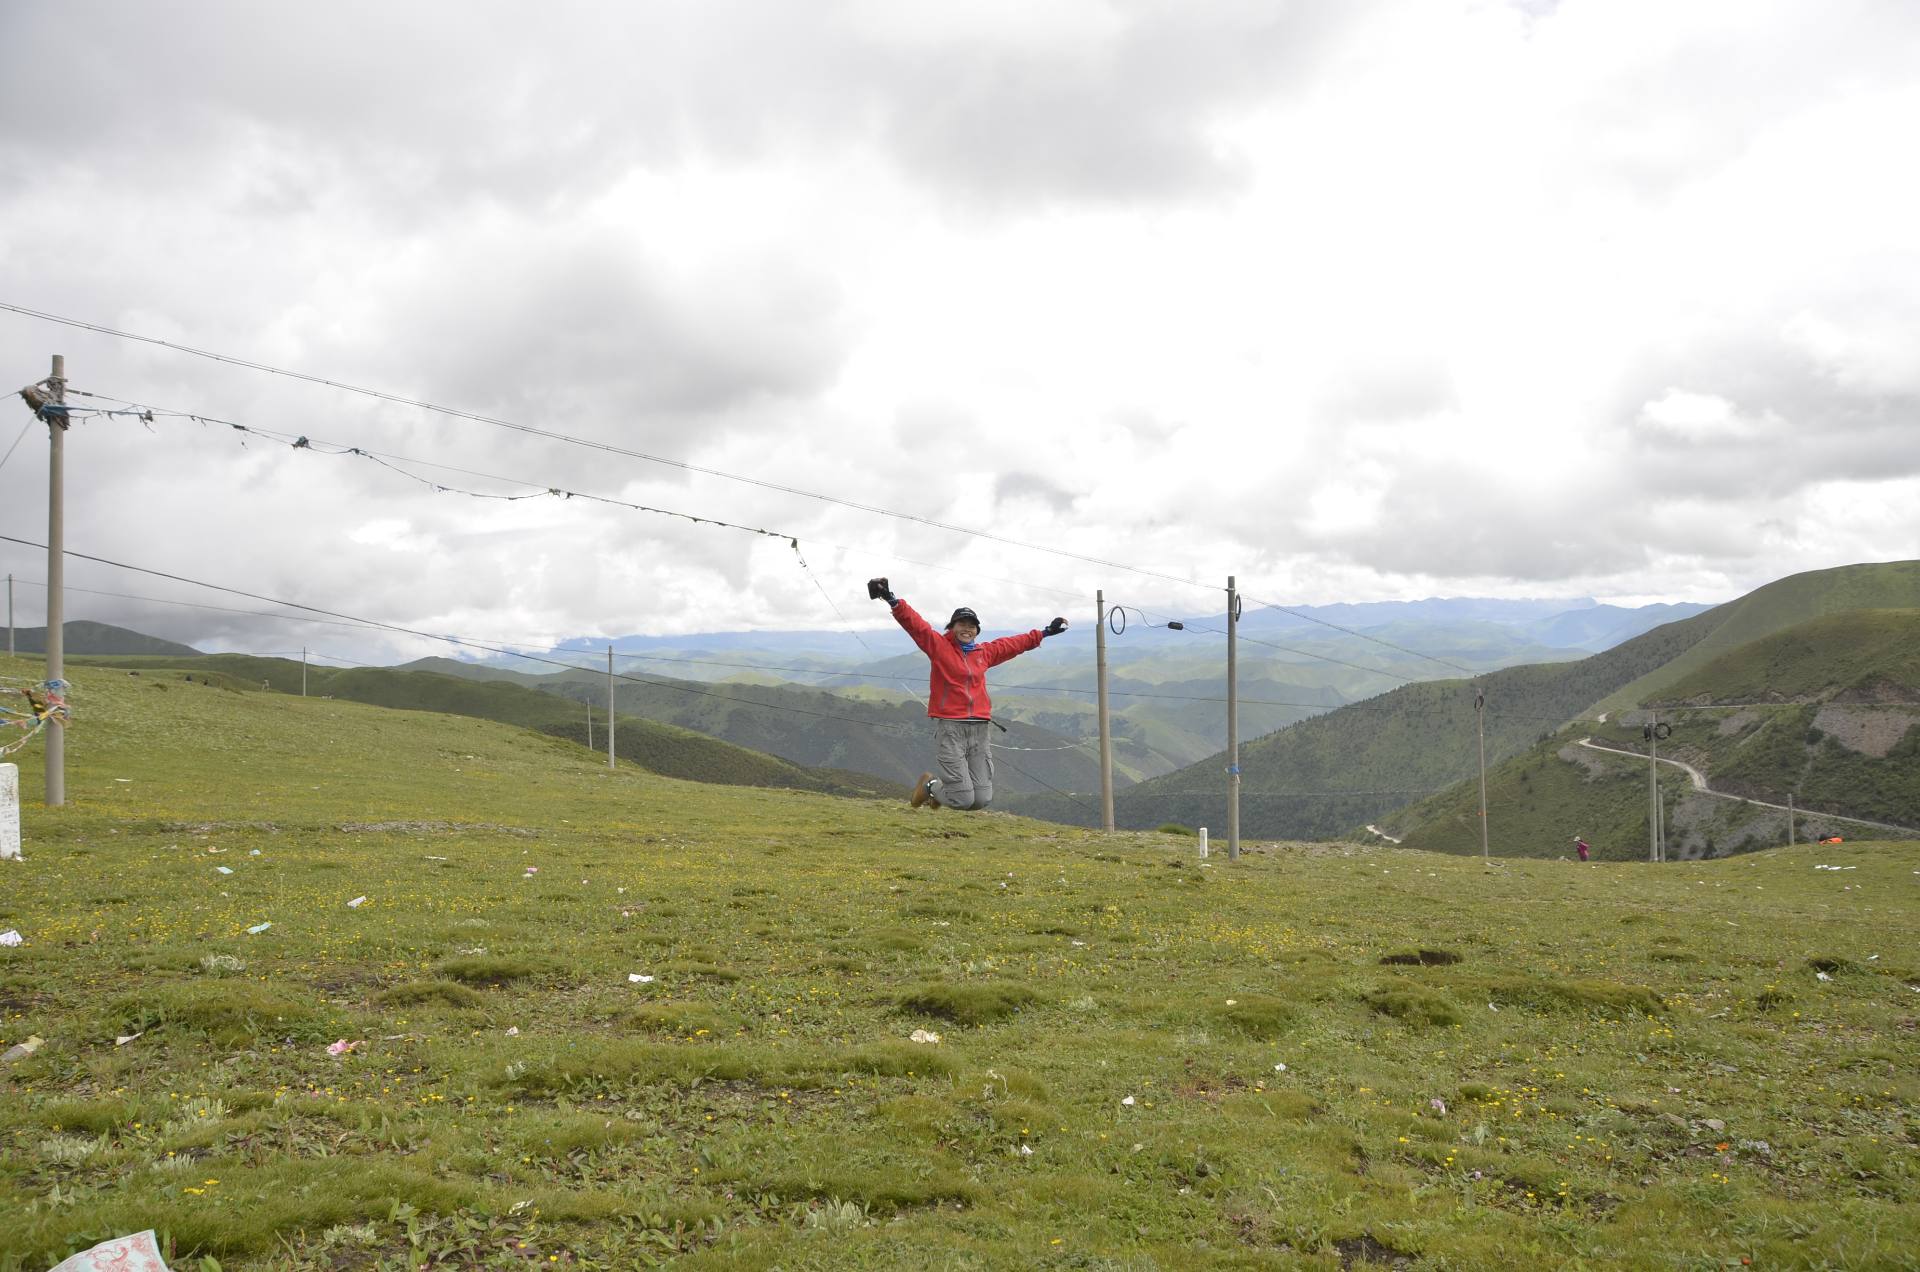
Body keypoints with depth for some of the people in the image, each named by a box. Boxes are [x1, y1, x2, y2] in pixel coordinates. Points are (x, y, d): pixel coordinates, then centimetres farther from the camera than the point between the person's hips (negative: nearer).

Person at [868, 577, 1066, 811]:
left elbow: (1014, 643, 30)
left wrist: (1044, 633, 39)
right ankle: (930, 786, 24)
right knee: (962, 800, -9)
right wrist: (892, 601, -27)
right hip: (950, 729, -5)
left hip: (980, 730, 5)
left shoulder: (985, 652, 16)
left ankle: (946, 789, 34)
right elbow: (914, 622, -12)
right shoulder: (938, 645, 0)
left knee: (982, 800, 2)